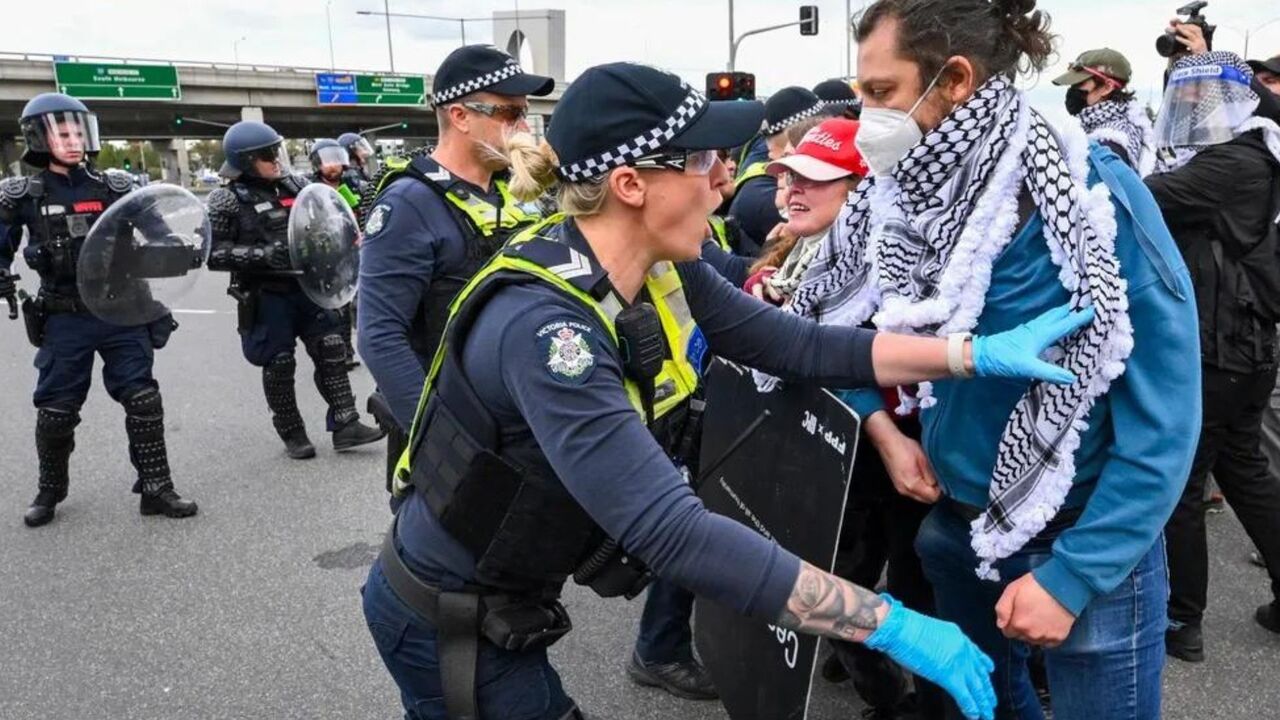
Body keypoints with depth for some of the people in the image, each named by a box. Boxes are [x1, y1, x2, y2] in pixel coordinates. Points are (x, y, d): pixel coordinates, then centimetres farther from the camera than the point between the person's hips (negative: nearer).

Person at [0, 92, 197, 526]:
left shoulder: (116, 188, 3)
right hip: (65, 320, 0)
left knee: (143, 401, -2)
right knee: (56, 409, 7)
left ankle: (155, 488, 7)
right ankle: (50, 490, 28)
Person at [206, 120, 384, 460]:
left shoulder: (296, 185, 5)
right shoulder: (227, 201, -9)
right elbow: (211, 253, -13)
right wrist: (261, 255, -23)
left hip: (308, 285, 5)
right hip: (265, 295, -4)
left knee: (331, 351, 3)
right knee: (279, 365, 4)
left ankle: (345, 425, 11)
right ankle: (292, 433, 20)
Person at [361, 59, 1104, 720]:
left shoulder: (660, 269, -7)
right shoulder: (542, 325, -33)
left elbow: (794, 343, -6)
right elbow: (673, 531, -38)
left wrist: (978, 353, -13)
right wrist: (891, 624, -34)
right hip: (446, 619, -7)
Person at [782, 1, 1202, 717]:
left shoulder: (1094, 196, -22)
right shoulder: (902, 194, -7)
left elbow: (1163, 417, -19)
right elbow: (837, 330, 7)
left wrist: (1070, 576, -21)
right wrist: (882, 429, -8)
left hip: (1085, 537, -5)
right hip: (956, 517, 5)